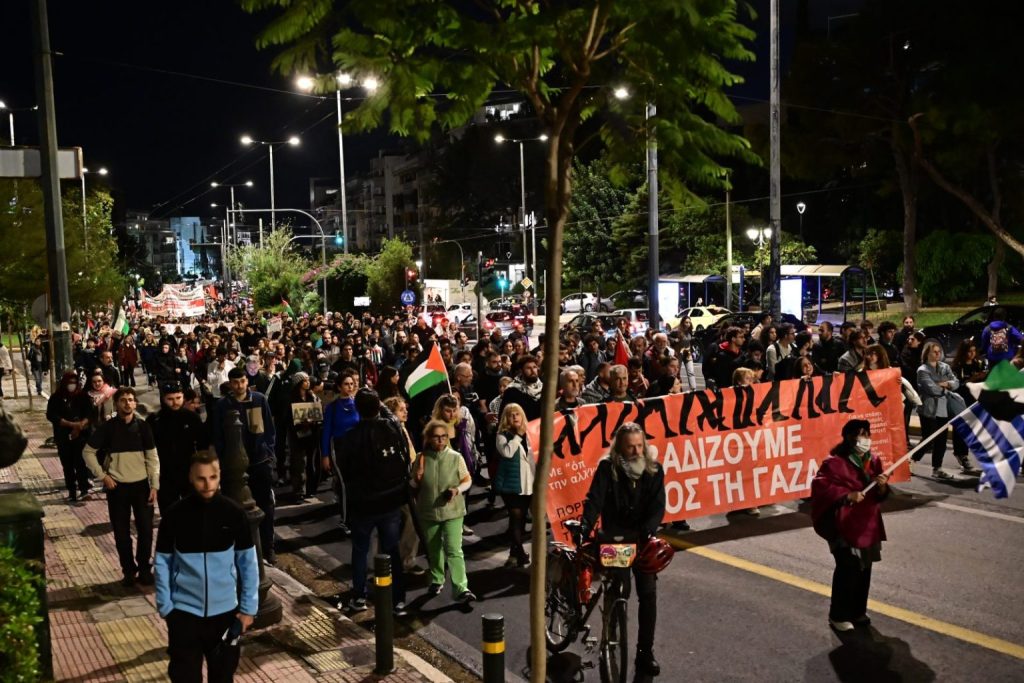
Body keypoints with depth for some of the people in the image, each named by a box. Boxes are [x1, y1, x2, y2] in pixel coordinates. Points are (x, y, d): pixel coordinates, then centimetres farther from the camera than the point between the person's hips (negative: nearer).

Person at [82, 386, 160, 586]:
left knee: (146, 529, 1)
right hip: (117, 487, 0)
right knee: (121, 532, 6)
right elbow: (88, 452, 3)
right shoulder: (107, 427, -5)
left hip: (141, 485, 1)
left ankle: (144, 568, 17)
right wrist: (102, 475, -5)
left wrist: (154, 486, -3)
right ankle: (128, 570, 20)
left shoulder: (142, 426, -1)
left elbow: (152, 457, 1)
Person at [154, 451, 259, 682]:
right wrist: (165, 606, -2)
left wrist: (249, 607, -1)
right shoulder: (174, 515, -9)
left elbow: (248, 562, -1)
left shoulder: (234, 513, -8)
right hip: (184, 611, -1)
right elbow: (163, 563, -1)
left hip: (225, 610, 1)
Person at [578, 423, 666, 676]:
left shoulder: (654, 469, -3)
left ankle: (645, 651, 9)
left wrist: (648, 531, -25)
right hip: (614, 537, -1)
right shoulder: (607, 468, -9)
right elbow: (594, 501, -18)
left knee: (648, 592, -3)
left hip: (642, 539, 2)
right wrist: (585, 529, -32)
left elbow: (658, 506, -8)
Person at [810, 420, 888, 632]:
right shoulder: (834, 462, -13)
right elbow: (821, 488, -20)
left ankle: (858, 611, 28)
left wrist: (882, 486, -10)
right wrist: (847, 496, -27)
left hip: (868, 525, 7)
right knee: (847, 570, -7)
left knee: (864, 569, 12)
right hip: (844, 527, -7)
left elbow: (880, 496, 13)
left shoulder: (873, 461, 9)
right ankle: (839, 615, 7)